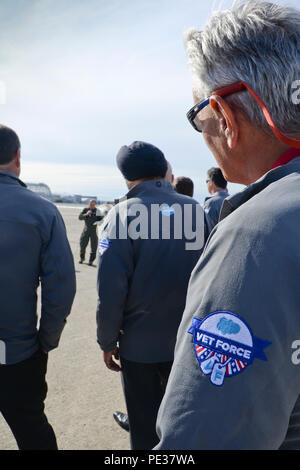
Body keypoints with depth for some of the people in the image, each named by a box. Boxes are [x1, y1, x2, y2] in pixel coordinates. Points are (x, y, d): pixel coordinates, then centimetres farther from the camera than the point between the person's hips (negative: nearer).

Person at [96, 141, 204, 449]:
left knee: (146, 426, 17)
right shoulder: (197, 210, -6)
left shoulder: (123, 214, -16)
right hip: (188, 341, 3)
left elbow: (110, 289, -18)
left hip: (139, 343, -3)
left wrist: (108, 341, -5)